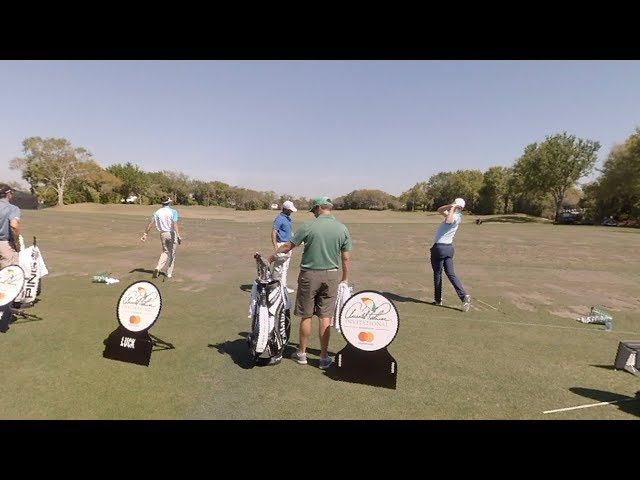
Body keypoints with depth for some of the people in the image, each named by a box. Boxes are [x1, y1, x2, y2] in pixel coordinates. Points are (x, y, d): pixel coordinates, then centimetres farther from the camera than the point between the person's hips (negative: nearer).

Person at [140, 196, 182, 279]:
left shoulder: (157, 212, 3)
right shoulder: (173, 211, -9)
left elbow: (151, 224, -2)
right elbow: (175, 224, -23)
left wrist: (145, 234, 3)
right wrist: (178, 236, -30)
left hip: (163, 234, 4)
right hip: (172, 234, -4)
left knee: (165, 252, 20)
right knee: (172, 254, 9)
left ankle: (158, 268, 0)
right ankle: (169, 273, 15)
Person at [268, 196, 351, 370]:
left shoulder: (308, 226, -9)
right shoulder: (343, 229, 0)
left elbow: (288, 246, -4)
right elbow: (346, 258, 2)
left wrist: (270, 258, 8)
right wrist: (345, 279, 13)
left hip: (309, 275, -2)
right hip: (331, 276, 2)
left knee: (306, 316, 10)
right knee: (325, 317, 8)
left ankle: (301, 353, 24)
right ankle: (324, 357, 15)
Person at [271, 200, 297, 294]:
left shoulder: (288, 218, 12)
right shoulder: (280, 219, -16)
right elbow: (274, 233, -22)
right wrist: (275, 247, -29)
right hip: (281, 244, -9)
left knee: (285, 267, 14)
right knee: (279, 266, -3)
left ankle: (283, 286, 23)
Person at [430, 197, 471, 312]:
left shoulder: (455, 217, -14)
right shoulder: (453, 215, 13)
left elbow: (448, 221, -38)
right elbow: (440, 210, 18)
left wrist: (452, 208, -24)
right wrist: (449, 206, 1)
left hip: (439, 247, -8)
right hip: (449, 247, 8)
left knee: (437, 274, 5)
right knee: (451, 274, 7)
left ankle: (438, 300, 15)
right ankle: (464, 296, -5)